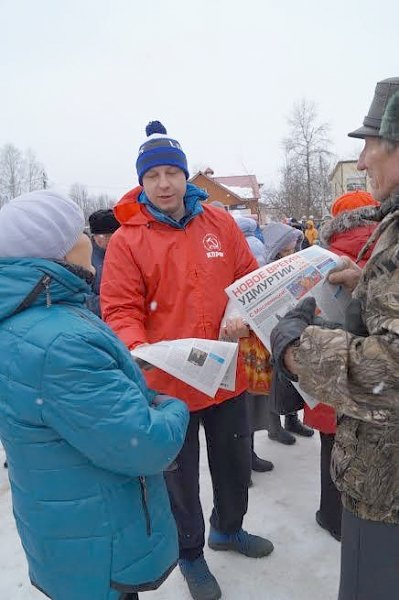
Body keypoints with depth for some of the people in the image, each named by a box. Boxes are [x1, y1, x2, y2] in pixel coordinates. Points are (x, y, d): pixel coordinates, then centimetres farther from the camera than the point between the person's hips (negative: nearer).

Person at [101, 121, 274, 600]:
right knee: (181, 476, 17)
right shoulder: (127, 239, -10)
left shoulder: (220, 223, 1)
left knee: (235, 462, 24)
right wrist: (136, 349, -31)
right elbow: (119, 310, -13)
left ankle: (228, 528, 55)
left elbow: (250, 280, 5)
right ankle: (190, 554, 46)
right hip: (167, 382, -3)